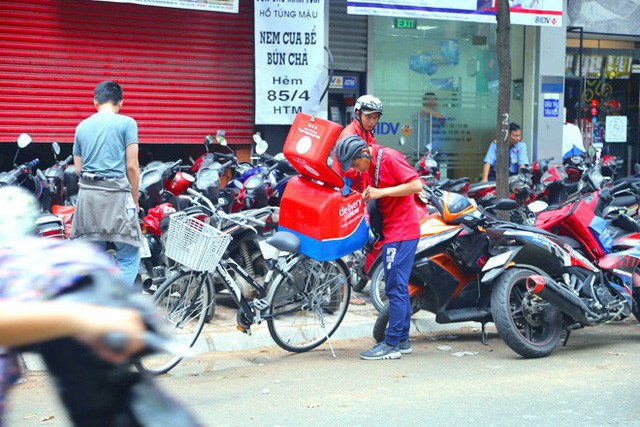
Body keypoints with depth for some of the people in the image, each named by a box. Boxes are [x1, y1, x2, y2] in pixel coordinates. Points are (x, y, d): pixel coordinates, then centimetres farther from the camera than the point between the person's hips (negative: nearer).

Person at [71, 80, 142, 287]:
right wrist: (135, 199, 4)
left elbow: (78, 168, 15)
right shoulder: (126, 123, -2)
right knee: (129, 256, 0)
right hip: (116, 194, -5)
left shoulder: (82, 126, 13)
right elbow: (132, 166, -6)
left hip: (87, 194, 5)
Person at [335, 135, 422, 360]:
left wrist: (382, 192, -21)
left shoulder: (389, 158, -14)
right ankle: (402, 340, 20)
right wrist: (370, 194, 5)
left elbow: (416, 185, -20)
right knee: (399, 288, 13)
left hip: (402, 231, -10)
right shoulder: (371, 165, 13)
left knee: (395, 288, -9)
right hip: (392, 232, 10)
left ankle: (391, 344, -6)